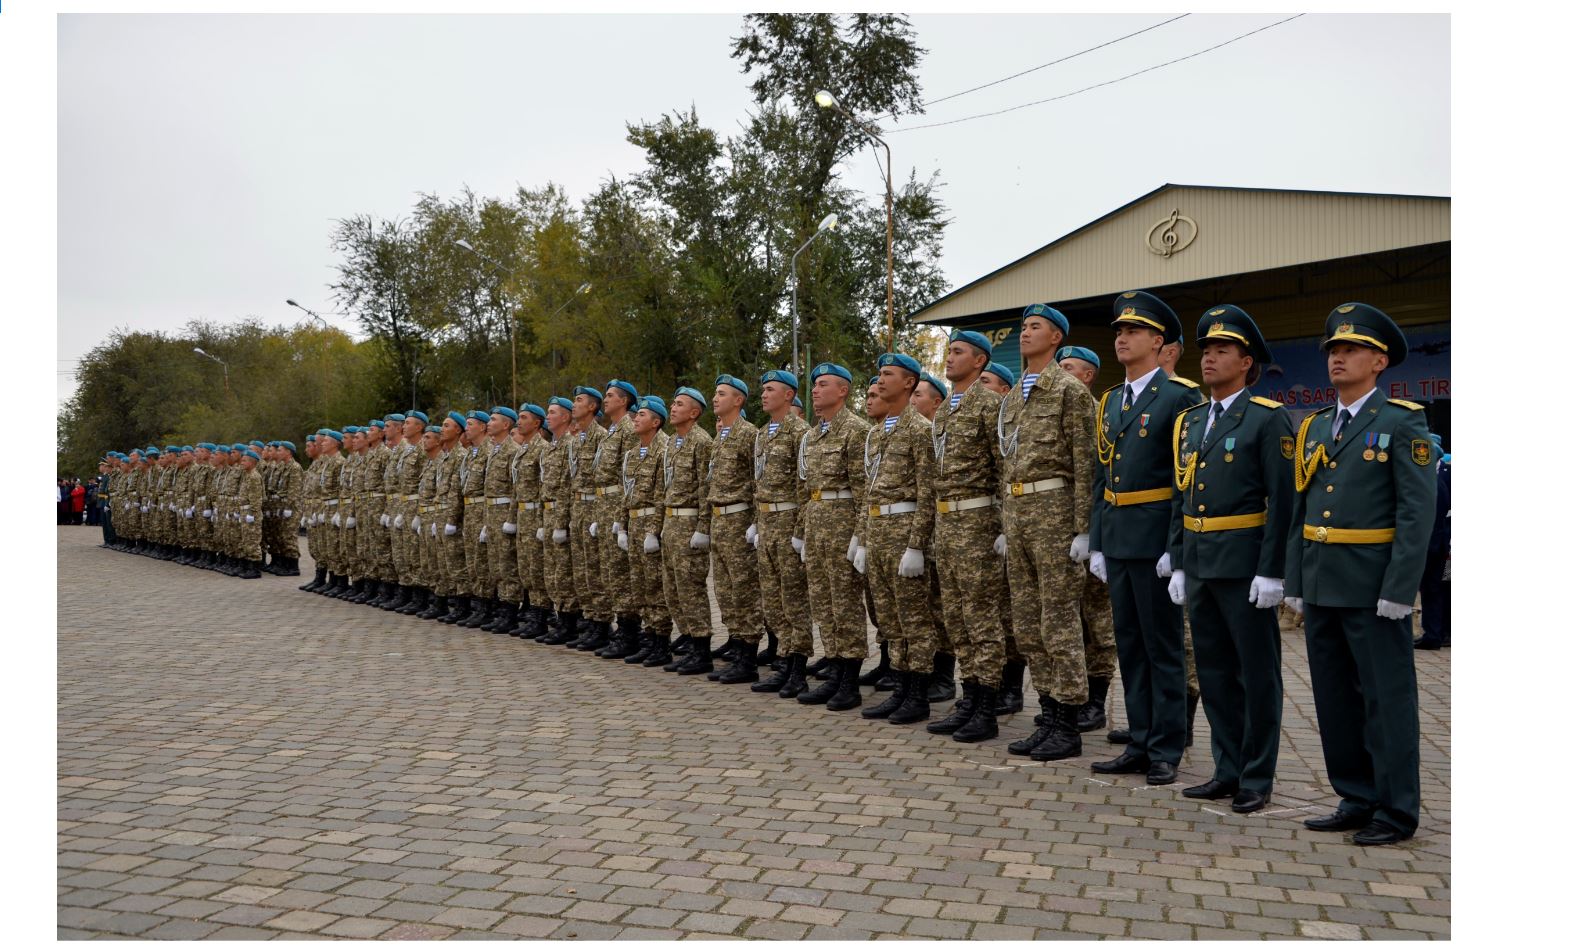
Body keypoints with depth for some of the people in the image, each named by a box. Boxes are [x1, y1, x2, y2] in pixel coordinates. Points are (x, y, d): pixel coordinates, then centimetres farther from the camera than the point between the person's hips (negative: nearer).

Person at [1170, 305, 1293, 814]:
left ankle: (1257, 780, 14)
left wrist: (1271, 572, -17)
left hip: (1245, 564, -7)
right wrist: (1178, 563, 12)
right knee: (1214, 670, 13)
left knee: (1257, 672, 4)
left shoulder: (1268, 418, -8)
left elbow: (1282, 499, -12)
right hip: (1199, 564, 7)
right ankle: (1228, 771, 24)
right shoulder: (1190, 421, 13)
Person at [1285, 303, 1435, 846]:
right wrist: (1295, 581, 10)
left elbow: (1418, 510, -12)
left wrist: (1398, 589, -17)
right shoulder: (1315, 428, 13)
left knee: (1386, 700, 2)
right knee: (1335, 699, 12)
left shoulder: (1402, 423, -6)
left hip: (1373, 587, -7)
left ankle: (1396, 812, 14)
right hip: (1320, 587, 7)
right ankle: (1356, 800, 25)